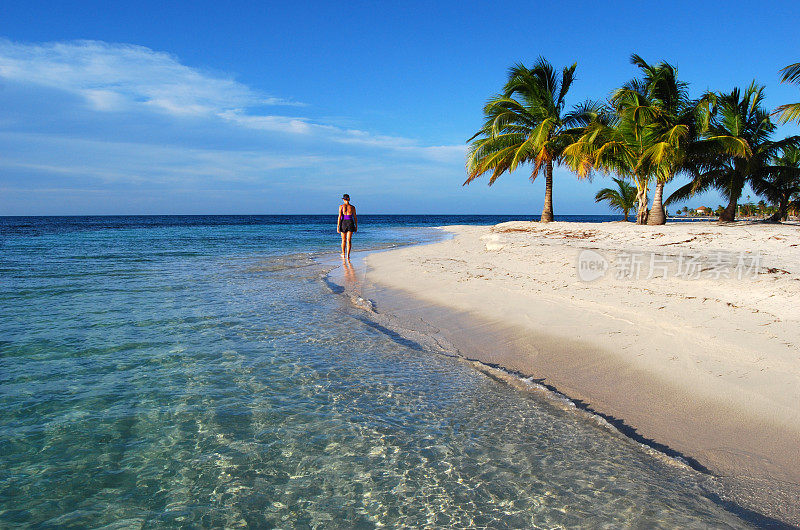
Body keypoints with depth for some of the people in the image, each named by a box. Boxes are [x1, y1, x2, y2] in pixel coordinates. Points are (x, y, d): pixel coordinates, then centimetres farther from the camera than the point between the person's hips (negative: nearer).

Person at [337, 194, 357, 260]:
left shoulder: (341, 206, -3)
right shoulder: (352, 207, 2)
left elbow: (339, 217, -8)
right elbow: (355, 218, 5)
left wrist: (338, 226, -5)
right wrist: (356, 226, 14)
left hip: (343, 223, 0)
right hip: (350, 223, 0)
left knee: (343, 240, 16)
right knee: (349, 240, 0)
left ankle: (343, 254, 29)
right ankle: (348, 255, -9)